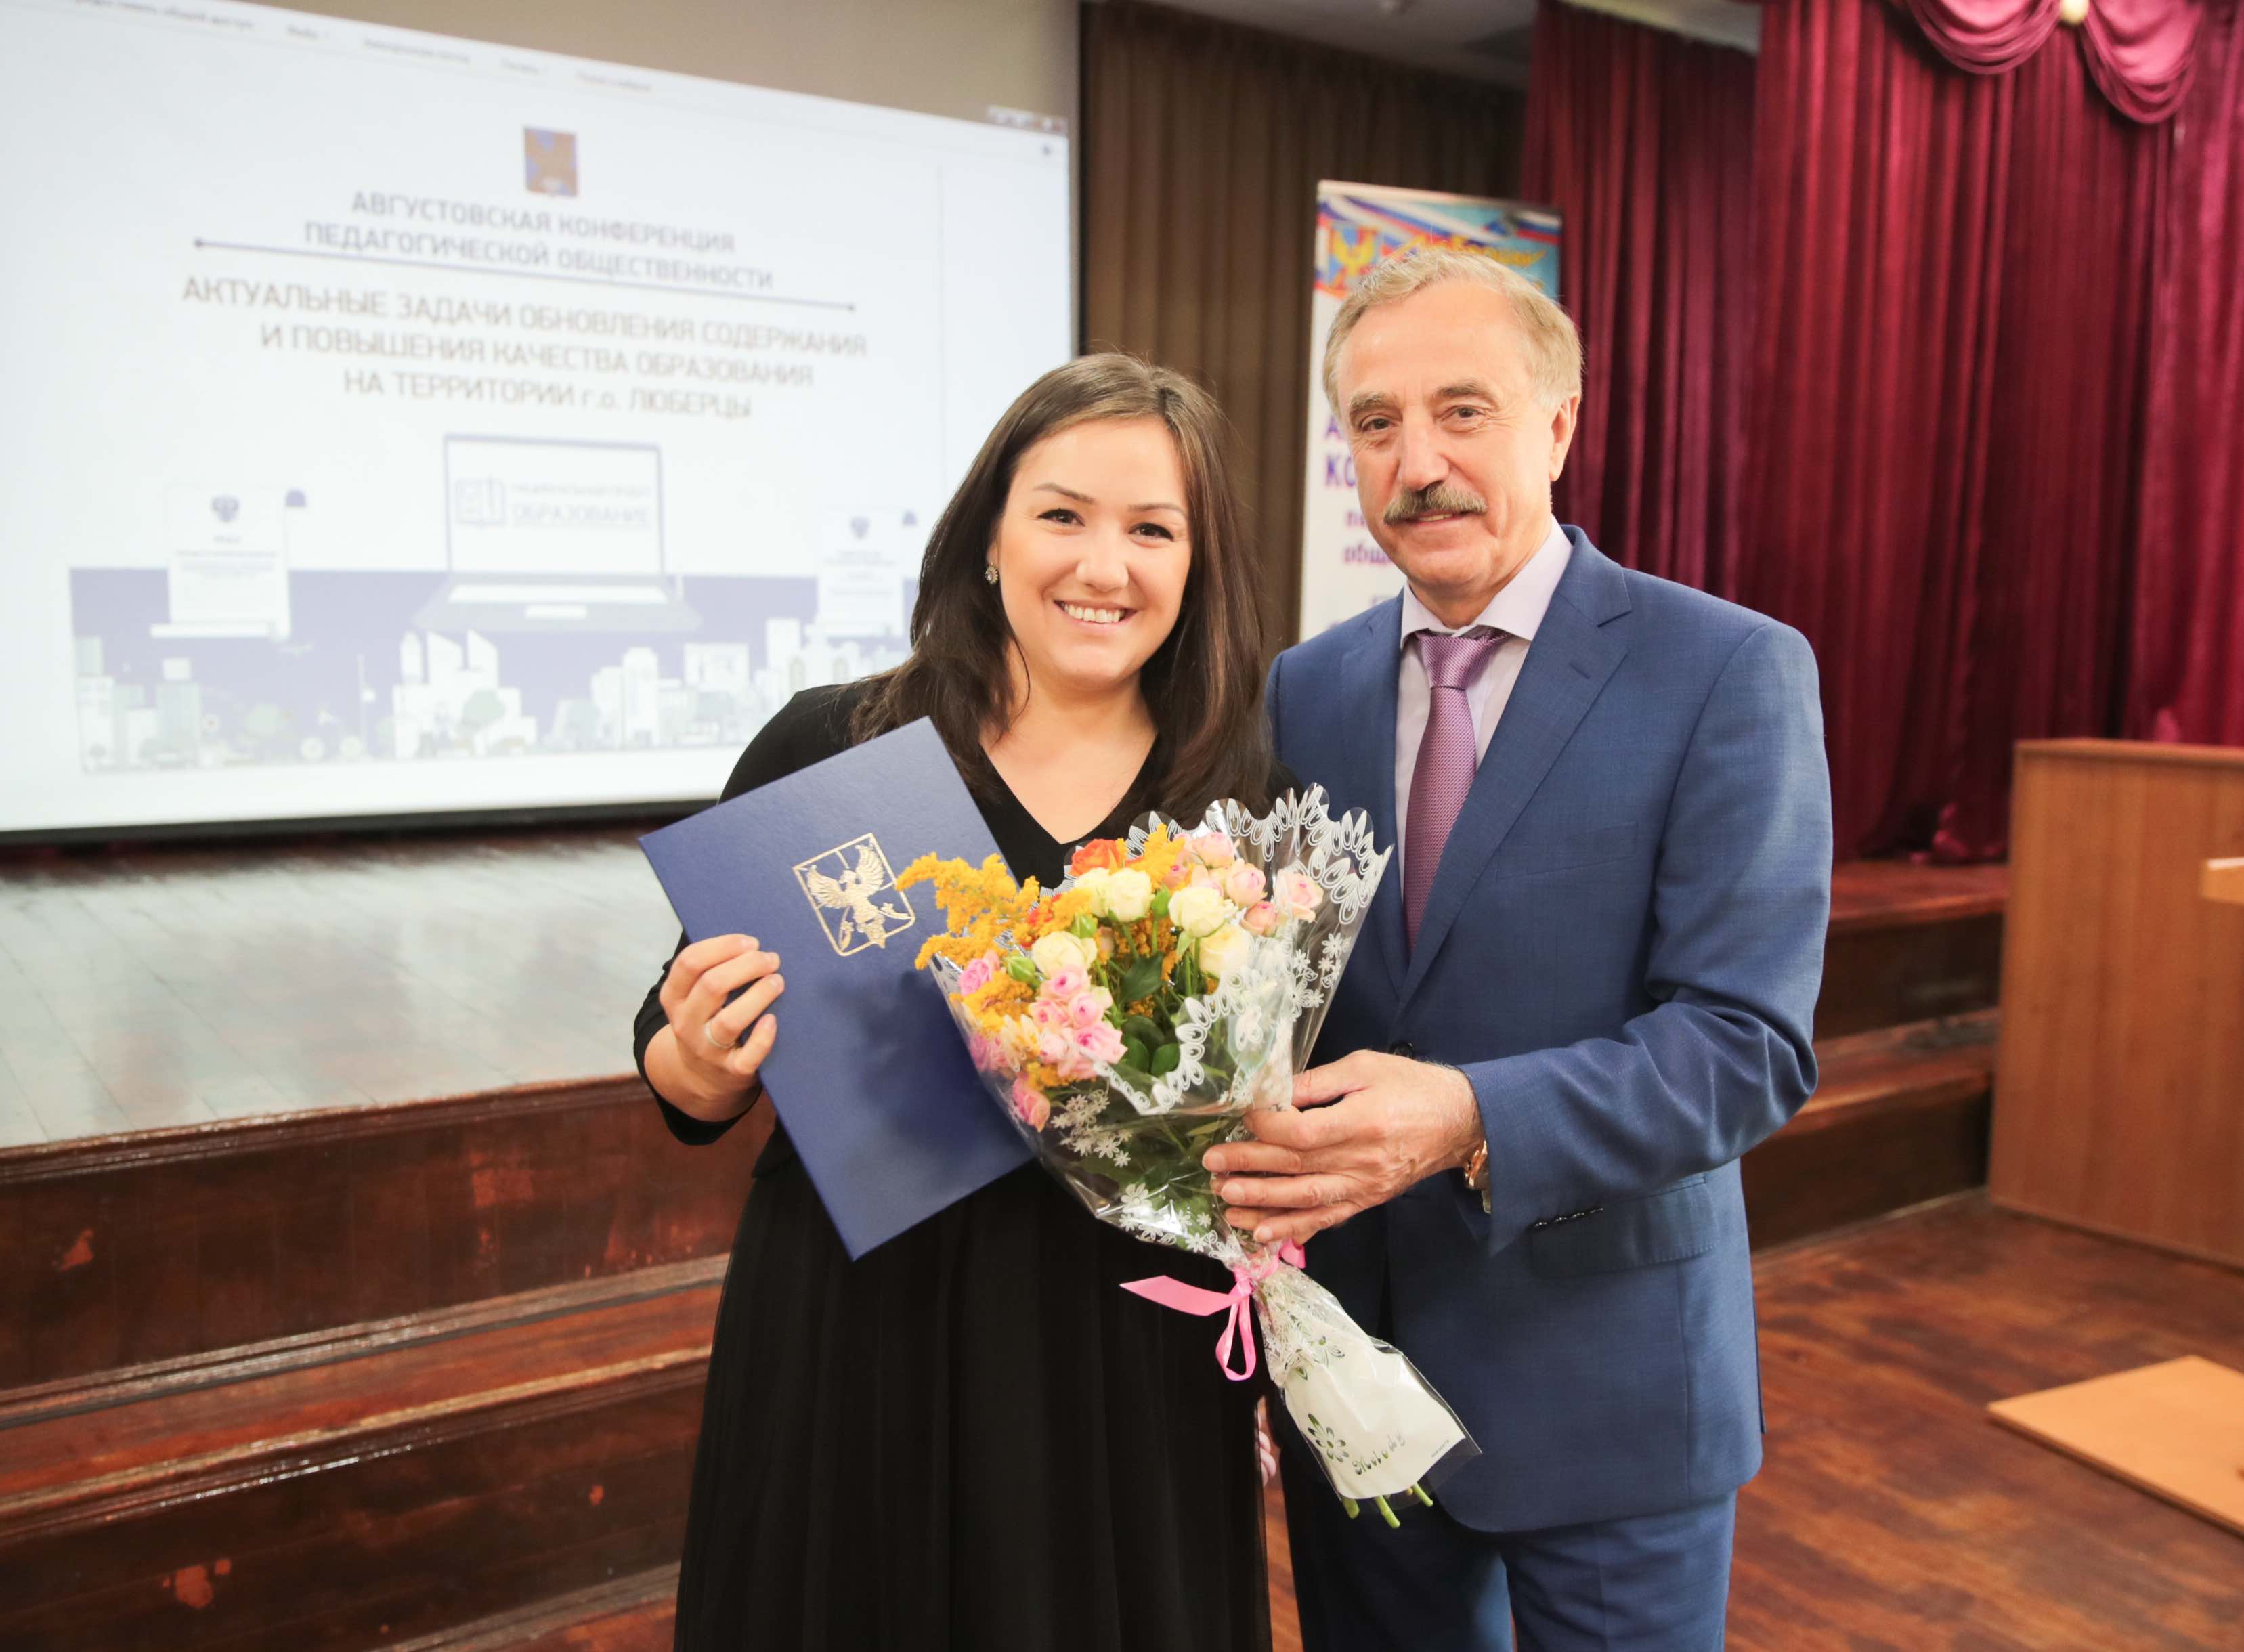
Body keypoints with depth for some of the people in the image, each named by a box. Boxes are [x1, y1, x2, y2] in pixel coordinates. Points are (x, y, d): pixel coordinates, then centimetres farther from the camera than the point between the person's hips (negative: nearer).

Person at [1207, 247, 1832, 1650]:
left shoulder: (1730, 674, -12)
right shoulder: (1304, 690, 2)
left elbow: (1750, 1043, -19)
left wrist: (1471, 1123, -33)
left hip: (1607, 1375, -3)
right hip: (1353, 1364, 4)